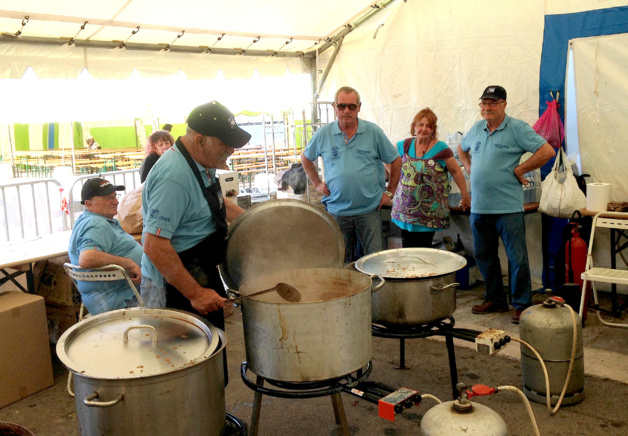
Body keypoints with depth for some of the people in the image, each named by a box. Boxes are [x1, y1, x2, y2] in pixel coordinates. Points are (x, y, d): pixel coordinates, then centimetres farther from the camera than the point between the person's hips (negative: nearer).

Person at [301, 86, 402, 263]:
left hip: (369, 210, -1)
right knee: (342, 262, 9)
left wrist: (389, 192, 4)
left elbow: (396, 161, 7)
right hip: (337, 210, 1)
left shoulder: (373, 132, -1)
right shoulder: (323, 134, 2)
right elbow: (306, 158, 18)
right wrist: (317, 183, 8)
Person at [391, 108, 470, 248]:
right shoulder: (406, 145, 5)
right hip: (405, 209, 4)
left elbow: (456, 172, 1)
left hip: (429, 212, -4)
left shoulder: (441, 149, -6)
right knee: (407, 250, 6)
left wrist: (465, 195, 3)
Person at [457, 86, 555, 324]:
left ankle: (522, 304, 10)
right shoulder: (477, 129, 12)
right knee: (484, 256, 14)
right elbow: (461, 149, 31)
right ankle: (495, 300, 28)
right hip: (479, 206, 7)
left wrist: (518, 170, -11)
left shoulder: (518, 128, -7)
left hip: (508, 207, -6)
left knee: (517, 258, -2)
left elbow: (547, 151, -13)